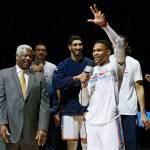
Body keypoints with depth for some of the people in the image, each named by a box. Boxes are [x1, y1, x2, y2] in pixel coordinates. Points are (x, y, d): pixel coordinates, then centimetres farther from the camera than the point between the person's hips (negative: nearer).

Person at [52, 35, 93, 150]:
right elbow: (56, 82, -9)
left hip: (87, 110, 0)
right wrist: (76, 78, -18)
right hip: (70, 110, 0)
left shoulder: (89, 63, 8)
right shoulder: (63, 65, 7)